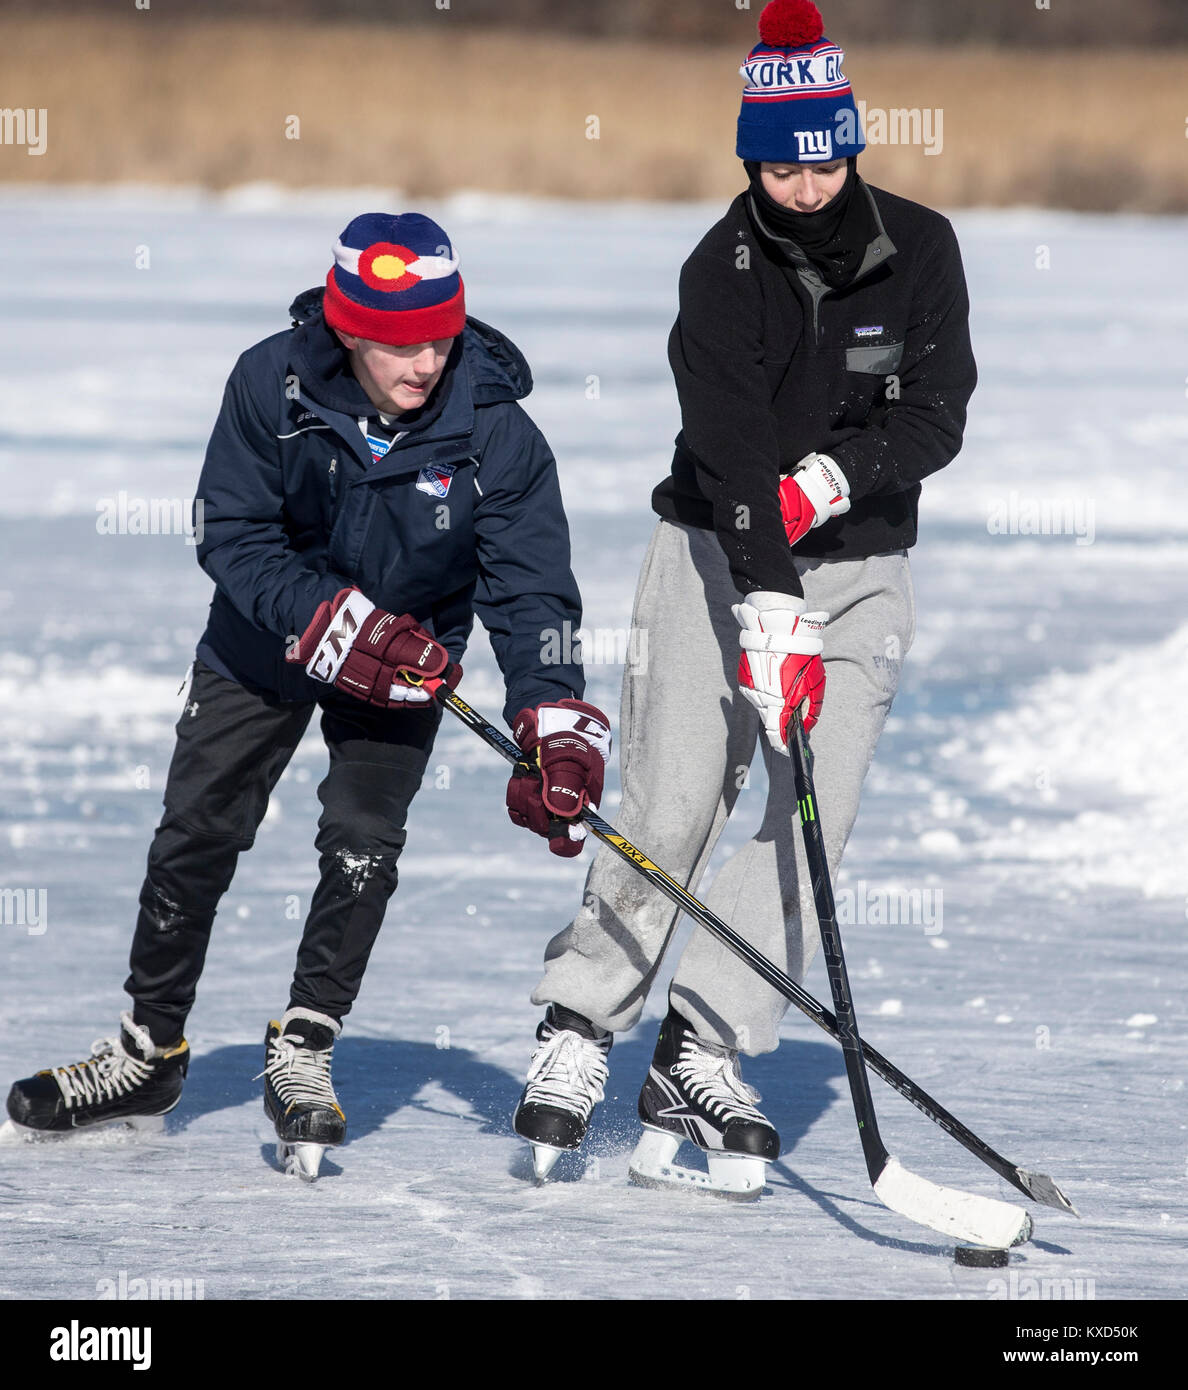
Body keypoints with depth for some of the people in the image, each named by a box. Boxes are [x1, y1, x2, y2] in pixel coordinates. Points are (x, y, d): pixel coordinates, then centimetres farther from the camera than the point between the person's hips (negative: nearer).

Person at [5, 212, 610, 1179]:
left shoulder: (496, 434, -26)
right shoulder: (272, 384, -25)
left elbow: (530, 590, -24)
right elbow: (232, 538, -21)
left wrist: (557, 731, -37)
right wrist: (337, 624, -35)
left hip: (408, 657, -1)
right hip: (265, 640, 1)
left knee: (362, 844, -15)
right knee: (194, 838, 4)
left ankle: (303, 1051, 1)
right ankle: (151, 1047, 22)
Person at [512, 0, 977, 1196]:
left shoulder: (918, 251, -5)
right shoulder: (721, 274, -15)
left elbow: (938, 417, -5)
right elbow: (731, 447, -26)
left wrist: (836, 474, -24)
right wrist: (772, 608, -36)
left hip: (858, 564, 3)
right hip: (718, 554, -2)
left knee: (814, 812, -10)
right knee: (674, 802, -11)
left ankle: (702, 1058, -7)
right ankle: (578, 1028, 7)